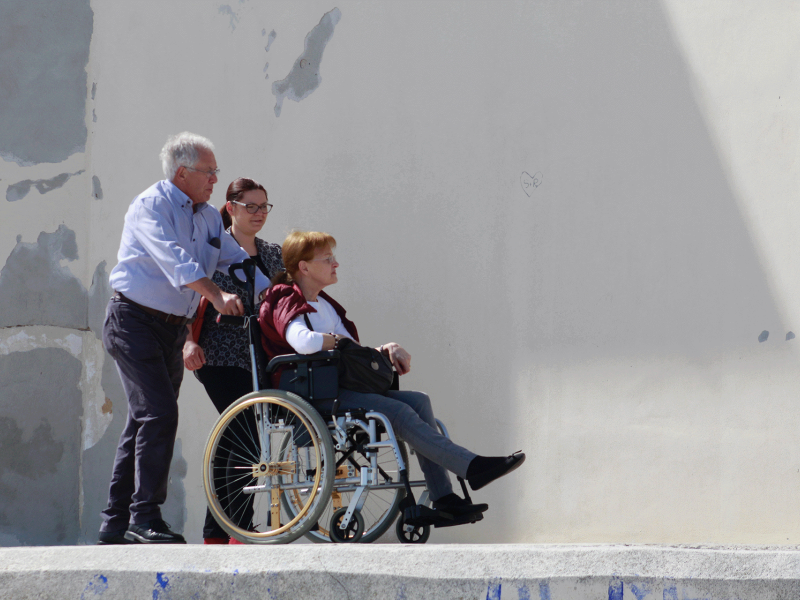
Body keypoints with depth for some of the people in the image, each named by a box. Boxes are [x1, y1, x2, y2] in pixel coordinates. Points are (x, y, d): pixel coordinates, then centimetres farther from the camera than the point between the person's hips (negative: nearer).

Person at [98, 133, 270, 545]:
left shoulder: (208, 217, 14)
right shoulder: (151, 206, -11)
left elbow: (235, 260, 18)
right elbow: (173, 259, -25)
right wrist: (216, 295, -36)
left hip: (173, 327, 8)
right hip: (135, 321, -8)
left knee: (145, 420, 7)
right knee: (158, 413, -17)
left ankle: (116, 524, 12)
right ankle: (144, 518, -16)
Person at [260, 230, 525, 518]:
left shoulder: (325, 305, 23)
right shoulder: (286, 304, -7)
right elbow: (303, 342, -30)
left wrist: (386, 351, 0)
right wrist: (338, 341, -11)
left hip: (341, 388, 9)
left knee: (417, 401, -9)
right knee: (399, 412, -24)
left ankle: (443, 498, -17)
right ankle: (473, 467, -28)